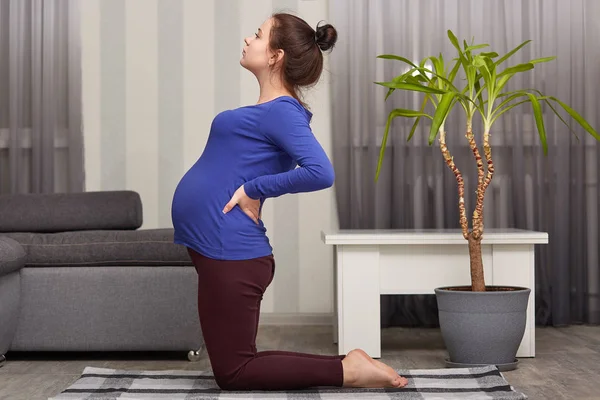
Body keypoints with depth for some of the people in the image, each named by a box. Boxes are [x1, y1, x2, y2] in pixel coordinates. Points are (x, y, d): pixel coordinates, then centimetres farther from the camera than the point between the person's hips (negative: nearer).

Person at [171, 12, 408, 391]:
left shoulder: (280, 111, -14)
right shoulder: (270, 110, 14)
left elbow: (320, 172, -29)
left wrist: (253, 189, -19)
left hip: (229, 251, -10)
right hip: (219, 247, 10)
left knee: (234, 371, -1)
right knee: (239, 362, 15)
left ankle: (345, 370, 1)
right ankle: (349, 365, 17)